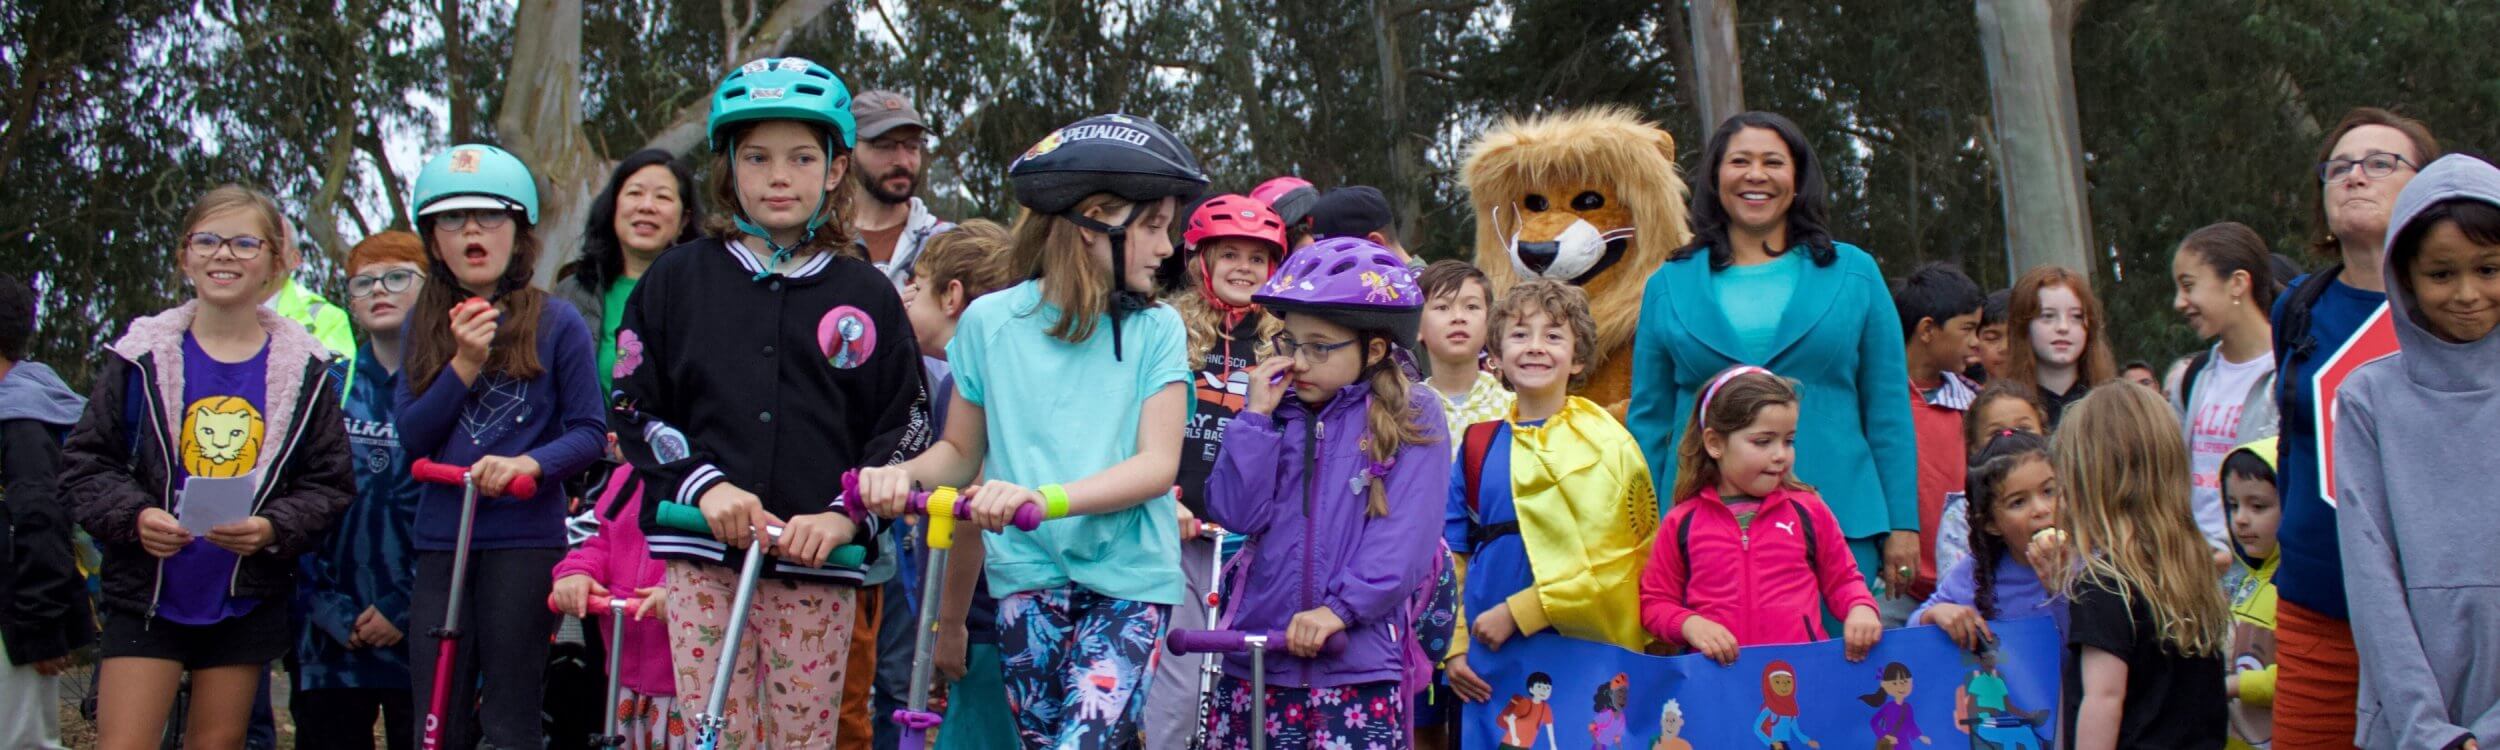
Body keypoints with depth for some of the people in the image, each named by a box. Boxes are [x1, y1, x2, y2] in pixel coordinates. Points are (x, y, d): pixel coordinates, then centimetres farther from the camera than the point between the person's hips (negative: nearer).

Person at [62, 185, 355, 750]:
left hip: (248, 599, 1)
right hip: (147, 593, -1)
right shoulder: (143, 357, -1)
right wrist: (134, 517, -17)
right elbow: (85, 463, 1)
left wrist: (273, 529, -18)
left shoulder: (302, 368, 1)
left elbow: (329, 485, 1)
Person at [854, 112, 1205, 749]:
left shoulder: (1156, 331, 0)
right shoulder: (990, 321, 3)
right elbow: (962, 451, 13)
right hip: (1028, 572, 1)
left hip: (1129, 577, -1)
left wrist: (1047, 499, -25)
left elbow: (1158, 464, -8)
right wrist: (902, 475, -10)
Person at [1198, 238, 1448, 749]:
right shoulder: (1278, 410, 9)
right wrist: (1256, 416, -6)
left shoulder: (1412, 417, -2)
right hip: (1255, 653, 4)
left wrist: (1340, 608, -18)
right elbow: (1236, 514, -1)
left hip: (1358, 662, -4)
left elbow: (1404, 534, -10)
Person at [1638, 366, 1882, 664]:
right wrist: (1689, 624, -4)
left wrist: (1861, 608, 3)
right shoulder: (1682, 524, 10)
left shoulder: (1808, 511, 13)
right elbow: (1655, 601, 15)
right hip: (1717, 672, -1)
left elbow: (1842, 580, 23)